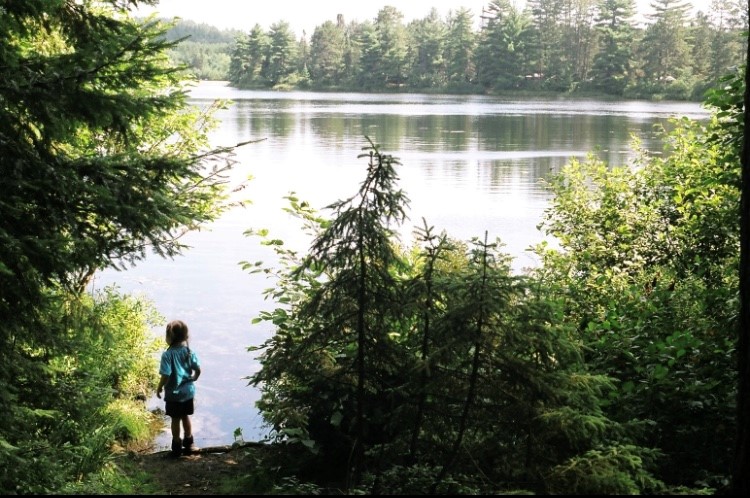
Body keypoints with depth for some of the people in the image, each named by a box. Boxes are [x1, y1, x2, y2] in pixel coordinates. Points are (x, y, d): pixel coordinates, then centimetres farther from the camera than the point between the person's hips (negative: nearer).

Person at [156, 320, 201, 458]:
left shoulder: (168, 354, -20)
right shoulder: (189, 352, -5)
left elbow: (166, 375, -23)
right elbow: (198, 370, -2)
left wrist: (159, 388, -8)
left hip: (174, 393, -5)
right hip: (188, 391, 5)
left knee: (175, 420, 8)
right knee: (186, 417, 19)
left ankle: (177, 447, 17)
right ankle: (189, 444, 28)